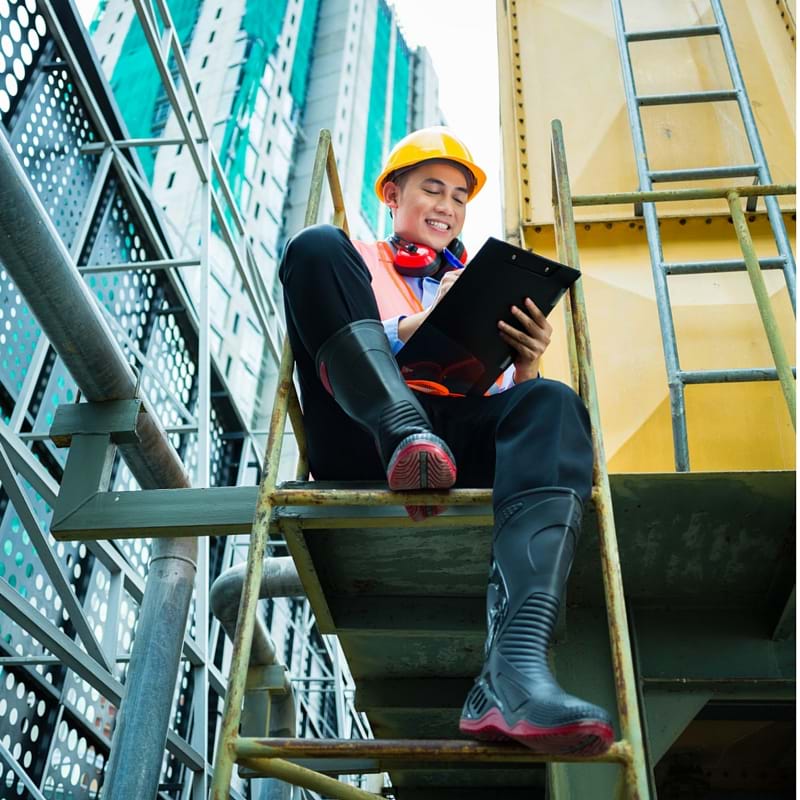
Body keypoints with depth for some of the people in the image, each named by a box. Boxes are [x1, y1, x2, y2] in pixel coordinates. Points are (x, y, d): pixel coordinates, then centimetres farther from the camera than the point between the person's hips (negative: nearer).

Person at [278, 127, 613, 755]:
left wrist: (528, 363, -2)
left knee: (554, 403, -32)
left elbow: (513, 398, 22)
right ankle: (407, 435, -36)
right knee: (316, 245, -15)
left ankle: (513, 673, -52)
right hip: (365, 437, -1)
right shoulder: (353, 261, 28)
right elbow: (328, 348, 8)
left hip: (462, 434, 2)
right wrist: (424, 319, -8)